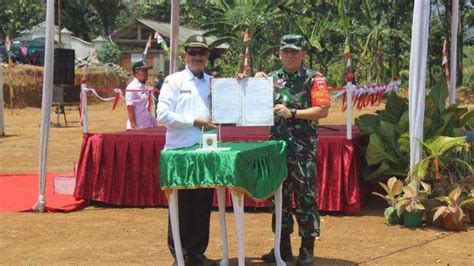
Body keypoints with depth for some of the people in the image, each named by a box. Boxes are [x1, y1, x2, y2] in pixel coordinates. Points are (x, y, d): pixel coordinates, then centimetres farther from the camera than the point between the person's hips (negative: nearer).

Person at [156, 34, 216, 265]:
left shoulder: (214, 83, 11)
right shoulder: (174, 81, -1)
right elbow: (163, 115, -9)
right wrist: (195, 121, -13)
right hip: (180, 151, -4)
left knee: (203, 202, 9)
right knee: (181, 203, 3)